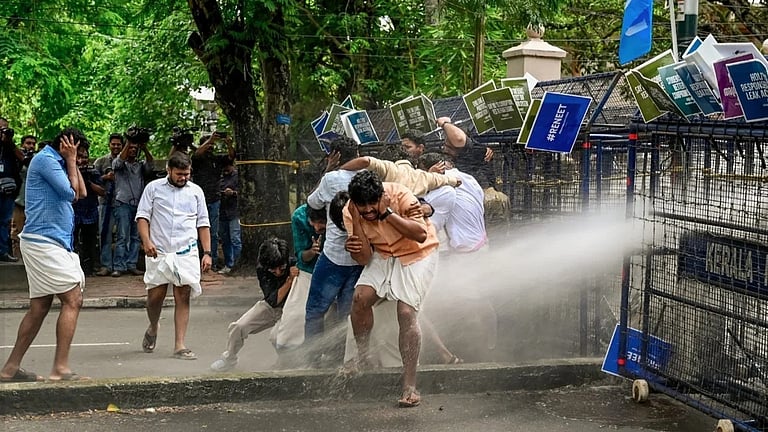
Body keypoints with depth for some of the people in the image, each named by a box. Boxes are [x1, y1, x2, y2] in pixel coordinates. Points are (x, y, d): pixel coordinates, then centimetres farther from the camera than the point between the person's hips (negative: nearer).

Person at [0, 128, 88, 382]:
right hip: (45, 242, -10)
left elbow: (81, 193, 18)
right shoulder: (46, 159, -8)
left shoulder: (54, 161, 20)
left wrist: (71, 162, 14)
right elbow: (71, 192, -13)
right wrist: (71, 161, -3)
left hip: (46, 243, 10)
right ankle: (60, 369, -13)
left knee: (39, 307, 10)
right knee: (73, 300, -11)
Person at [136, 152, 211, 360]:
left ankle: (179, 345, -2)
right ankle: (153, 328, 34)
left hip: (186, 253, 1)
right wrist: (146, 241, -15)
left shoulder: (196, 191, 11)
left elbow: (203, 224, 13)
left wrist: (207, 253, 5)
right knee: (155, 295, 3)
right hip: (158, 252, -1)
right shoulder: (154, 188, 5)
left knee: (183, 297, -4)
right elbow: (142, 216, 1)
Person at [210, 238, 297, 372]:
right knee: (237, 328, -7)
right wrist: (290, 280, -39)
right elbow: (273, 301, -28)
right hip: (270, 306, 3)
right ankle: (229, 359, 23)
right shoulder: (262, 269, -20)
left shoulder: (296, 265, -28)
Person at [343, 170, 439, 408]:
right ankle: (362, 359, 6)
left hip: (416, 255, -4)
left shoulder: (399, 195, -26)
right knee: (360, 298, -17)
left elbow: (421, 235, -34)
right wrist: (357, 223, -31)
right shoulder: (350, 212, -15)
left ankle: (410, 386, -14)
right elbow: (364, 259, -16)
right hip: (383, 256, 4)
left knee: (406, 313, -18)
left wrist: (387, 213, -38)